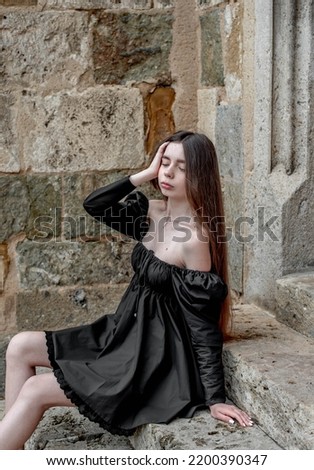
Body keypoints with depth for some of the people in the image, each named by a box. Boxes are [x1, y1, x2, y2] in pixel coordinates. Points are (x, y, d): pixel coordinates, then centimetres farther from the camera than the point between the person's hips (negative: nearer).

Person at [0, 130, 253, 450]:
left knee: (34, 391, -8)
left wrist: (215, 399, -19)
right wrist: (145, 174, -9)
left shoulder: (195, 237, -21)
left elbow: (202, 324, -20)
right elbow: (94, 205, 1)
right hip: (127, 333, 9)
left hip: (155, 355, -8)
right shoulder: (154, 211, 2)